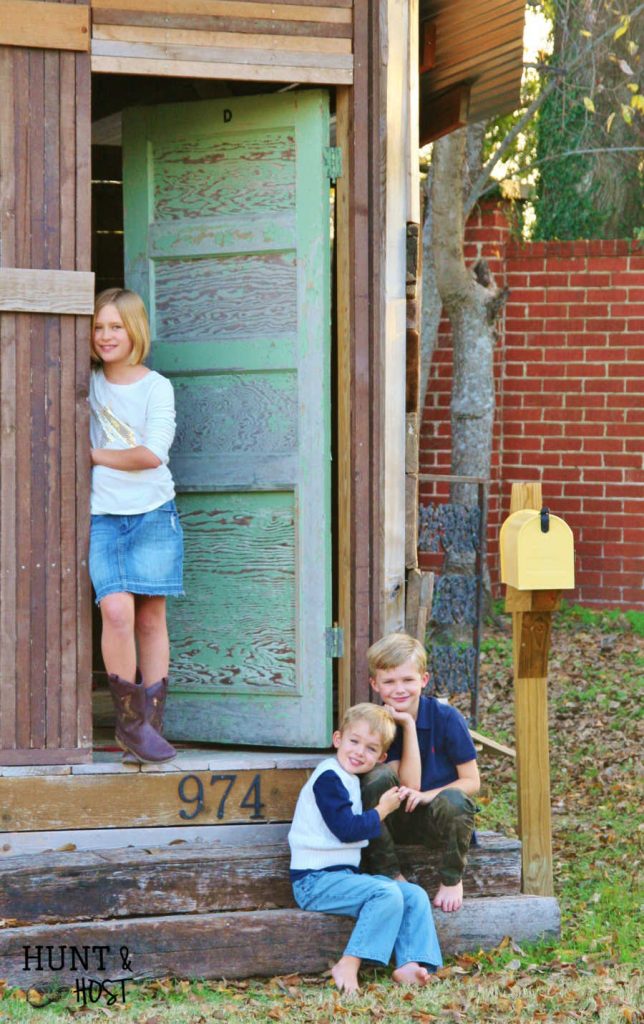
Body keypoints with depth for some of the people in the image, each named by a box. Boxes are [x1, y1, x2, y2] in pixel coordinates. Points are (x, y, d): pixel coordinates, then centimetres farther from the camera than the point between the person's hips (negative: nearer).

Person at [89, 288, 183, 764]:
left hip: (153, 514, -1)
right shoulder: (90, 382, 10)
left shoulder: (156, 387, 1)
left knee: (151, 618, 0)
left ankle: (151, 724, 6)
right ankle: (131, 721, -9)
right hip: (103, 515, 1)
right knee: (116, 609, -17)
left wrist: (96, 455, -3)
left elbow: (152, 454, -9)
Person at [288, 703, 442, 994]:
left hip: (344, 875, 10)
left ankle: (408, 965, -19)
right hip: (316, 880, -10)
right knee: (388, 893, -29)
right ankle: (348, 966, -30)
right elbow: (346, 829, -19)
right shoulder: (328, 778, -12)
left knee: (415, 895, -3)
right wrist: (382, 810, -4)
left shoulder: (351, 780, 19)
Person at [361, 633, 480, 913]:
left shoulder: (447, 718, -11)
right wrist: (408, 726, -21)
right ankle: (389, 874, -18)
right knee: (379, 775, -28)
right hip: (396, 821, 1)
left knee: (454, 800, -36)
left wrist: (429, 795, -25)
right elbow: (408, 784, -17)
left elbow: (472, 782, -8)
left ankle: (452, 879, -8)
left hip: (439, 817, -1)